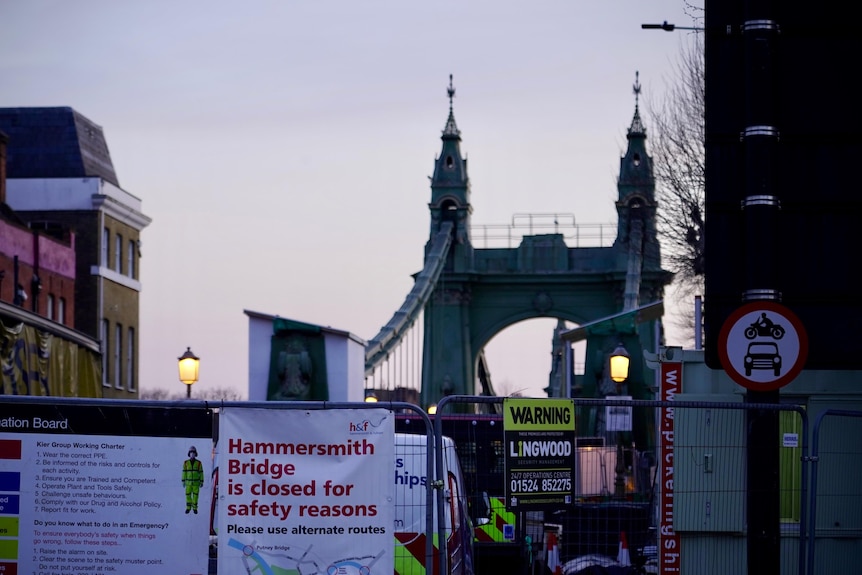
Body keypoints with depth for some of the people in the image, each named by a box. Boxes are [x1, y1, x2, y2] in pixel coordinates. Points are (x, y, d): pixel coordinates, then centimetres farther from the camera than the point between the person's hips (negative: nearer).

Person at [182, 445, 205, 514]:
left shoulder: (198, 463, -3)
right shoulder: (186, 463, -1)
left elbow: (201, 473, 0)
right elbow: (184, 472, 1)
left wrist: (202, 482, -2)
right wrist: (183, 481, -2)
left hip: (196, 482, -1)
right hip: (188, 482, 1)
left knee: (195, 495, 2)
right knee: (188, 495, 2)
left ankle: (195, 508, 14)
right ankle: (188, 508, 17)